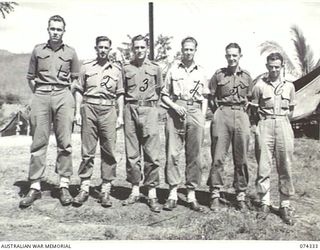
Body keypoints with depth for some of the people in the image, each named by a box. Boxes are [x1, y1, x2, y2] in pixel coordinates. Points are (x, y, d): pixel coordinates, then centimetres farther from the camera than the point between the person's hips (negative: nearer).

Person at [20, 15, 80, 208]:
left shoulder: (71, 52, 11)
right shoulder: (38, 50, 13)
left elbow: (76, 78, 14)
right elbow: (31, 77, 16)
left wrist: (67, 93, 4)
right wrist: (39, 93, 7)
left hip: (63, 96, -1)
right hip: (41, 97, 1)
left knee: (64, 143, -3)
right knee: (38, 143, -1)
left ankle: (64, 186, 3)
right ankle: (35, 187, 3)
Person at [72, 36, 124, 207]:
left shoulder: (116, 69, 14)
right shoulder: (86, 67, 12)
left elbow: (120, 95, 13)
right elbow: (79, 91, 11)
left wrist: (120, 115, 4)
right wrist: (77, 112, 2)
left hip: (108, 110, 1)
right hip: (89, 108, 0)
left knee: (109, 152, -2)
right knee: (87, 151, -1)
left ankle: (106, 190, 5)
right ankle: (84, 188, 7)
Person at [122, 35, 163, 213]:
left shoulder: (155, 68, 10)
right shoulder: (126, 68, 11)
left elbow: (159, 91, 15)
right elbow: (122, 91, 17)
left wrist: (151, 106, 9)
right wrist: (130, 105, 6)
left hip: (149, 110, -1)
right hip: (131, 109, 2)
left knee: (152, 154, -5)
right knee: (132, 153, 3)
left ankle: (152, 194, 0)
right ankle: (135, 191, 13)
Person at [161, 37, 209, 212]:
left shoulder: (201, 72, 16)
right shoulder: (173, 69, 11)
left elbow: (205, 97, 17)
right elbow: (164, 95, 11)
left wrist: (203, 117, 5)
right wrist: (174, 106, -7)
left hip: (195, 112, 2)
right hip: (175, 111, -1)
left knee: (194, 155, 2)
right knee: (172, 153, -5)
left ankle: (191, 195, 10)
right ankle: (172, 194, 3)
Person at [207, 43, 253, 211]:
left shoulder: (246, 76, 13)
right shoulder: (218, 75, 7)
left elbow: (249, 99, 19)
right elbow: (211, 98, 9)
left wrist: (244, 110, 7)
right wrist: (219, 111, 3)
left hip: (241, 116, 2)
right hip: (222, 115, -2)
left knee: (241, 159, 3)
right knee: (218, 157, -4)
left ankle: (241, 195, 13)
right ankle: (215, 194, 4)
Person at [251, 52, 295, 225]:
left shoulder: (289, 86, 11)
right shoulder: (259, 85, 5)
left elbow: (291, 109, 19)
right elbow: (254, 108, 10)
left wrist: (282, 120, 11)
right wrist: (263, 122, 5)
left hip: (283, 125, 2)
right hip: (265, 125, -1)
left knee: (285, 167, 1)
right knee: (263, 166, -3)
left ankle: (285, 206, 9)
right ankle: (265, 203, 8)